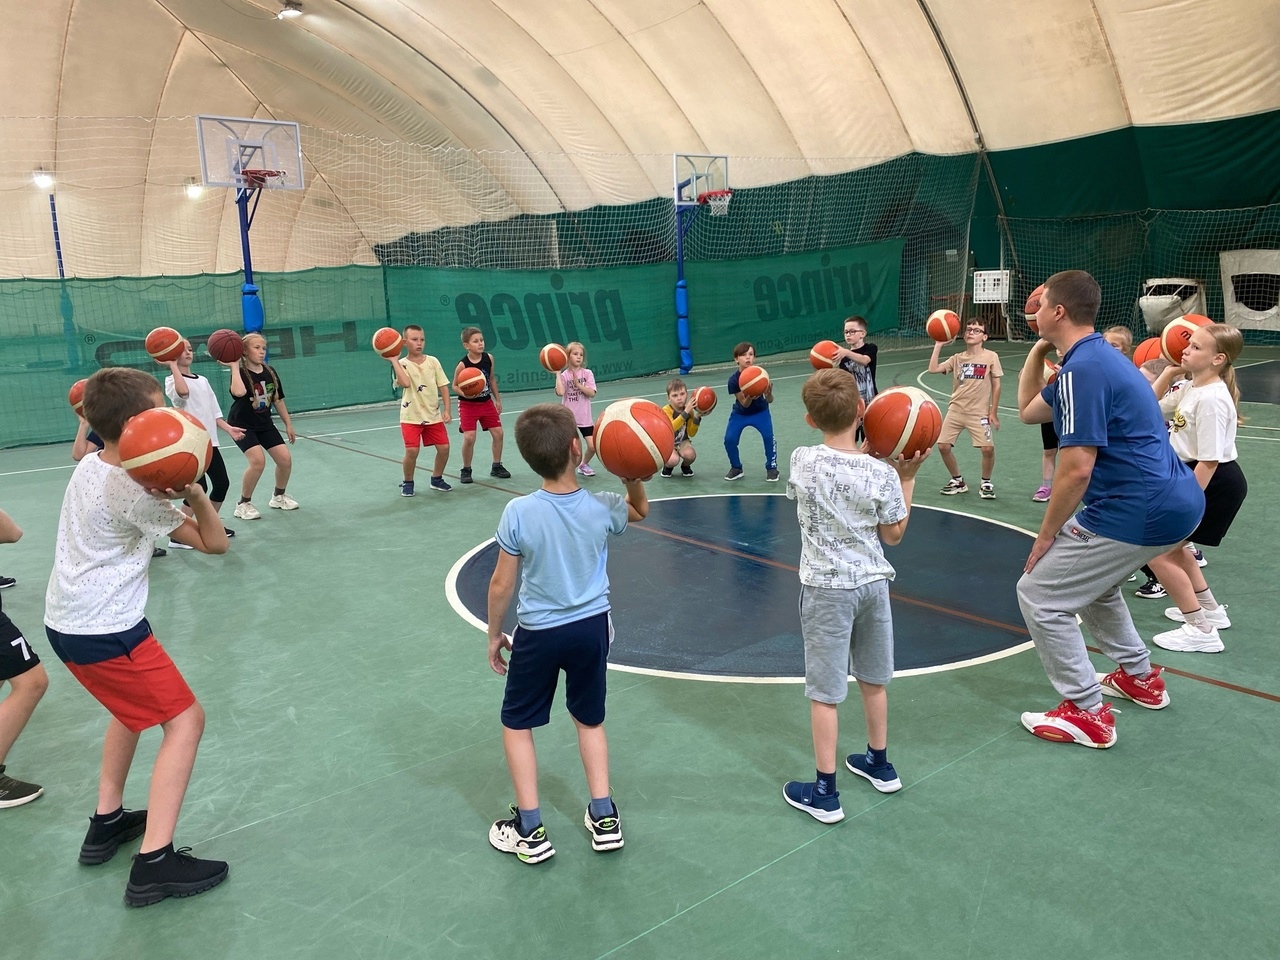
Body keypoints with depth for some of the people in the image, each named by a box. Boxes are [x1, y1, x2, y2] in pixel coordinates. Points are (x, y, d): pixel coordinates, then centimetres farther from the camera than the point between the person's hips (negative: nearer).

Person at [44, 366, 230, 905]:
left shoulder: (91, 466, 5)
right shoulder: (134, 492, -21)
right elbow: (214, 543, -16)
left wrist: (180, 490, -11)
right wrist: (194, 492, -31)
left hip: (66, 620, 10)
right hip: (106, 633, -10)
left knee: (135, 706, 29)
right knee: (184, 721, -5)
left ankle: (106, 823, 35)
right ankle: (154, 863, -8)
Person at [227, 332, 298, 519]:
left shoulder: (270, 372, 0)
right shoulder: (241, 373, -16)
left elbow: (278, 400, 10)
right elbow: (239, 392, -40)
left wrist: (288, 424, 11)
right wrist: (234, 366, -30)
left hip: (265, 423, 6)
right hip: (242, 425, -6)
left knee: (285, 458, -3)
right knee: (258, 460, -24)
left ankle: (278, 497, 23)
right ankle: (243, 504, -4)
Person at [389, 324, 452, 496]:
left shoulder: (433, 361, 1)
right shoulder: (402, 364, -7)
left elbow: (443, 386, 3)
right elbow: (405, 383, -27)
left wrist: (446, 410, -4)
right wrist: (394, 360, -21)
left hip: (434, 415, 3)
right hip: (411, 416, -3)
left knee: (444, 447, 0)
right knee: (412, 451, -12)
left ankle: (436, 479, 23)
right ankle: (407, 482, 13)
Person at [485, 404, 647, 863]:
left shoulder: (518, 513, -20)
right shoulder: (603, 508, -13)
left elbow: (501, 585, -11)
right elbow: (640, 510, 11)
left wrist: (494, 634, 4)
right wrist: (634, 475, -8)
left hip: (538, 633, -2)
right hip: (592, 627, 3)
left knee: (516, 723, 17)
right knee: (590, 719, 23)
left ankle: (530, 832, 20)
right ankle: (604, 817, 27)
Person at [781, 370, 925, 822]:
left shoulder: (802, 461, -12)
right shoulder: (883, 474, -12)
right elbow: (894, 535, 1)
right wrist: (907, 478, 3)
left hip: (826, 588, -3)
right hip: (873, 583, 3)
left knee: (824, 692, 4)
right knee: (873, 679, 21)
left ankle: (825, 793, 13)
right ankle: (879, 764, 40)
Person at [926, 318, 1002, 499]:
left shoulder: (991, 357, -2)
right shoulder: (957, 358, 6)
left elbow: (996, 385, 0)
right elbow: (933, 369, -5)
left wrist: (993, 412, -3)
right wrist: (938, 345, -5)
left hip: (979, 412, -3)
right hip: (956, 410, 3)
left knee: (988, 448, -16)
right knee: (943, 446, -3)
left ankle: (986, 483, 11)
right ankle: (957, 481, 19)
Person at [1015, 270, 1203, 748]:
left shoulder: (1083, 369, -19)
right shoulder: (1098, 356, 13)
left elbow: (1076, 468, -23)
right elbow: (1028, 410, 22)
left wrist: (1046, 535, -12)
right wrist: (1039, 347, 18)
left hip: (1139, 511, -11)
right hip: (1175, 499, 11)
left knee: (1039, 594, -2)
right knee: (1090, 576, 31)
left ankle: (1086, 713, 7)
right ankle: (1140, 678, 42)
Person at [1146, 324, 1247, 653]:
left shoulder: (1211, 398, -24)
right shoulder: (1191, 387, 5)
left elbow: (1209, 461, -26)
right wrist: (1170, 369, 9)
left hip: (1216, 484, -10)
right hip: (1195, 476, 10)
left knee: (1156, 551, -9)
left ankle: (1202, 630, 0)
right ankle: (1210, 609, 40)